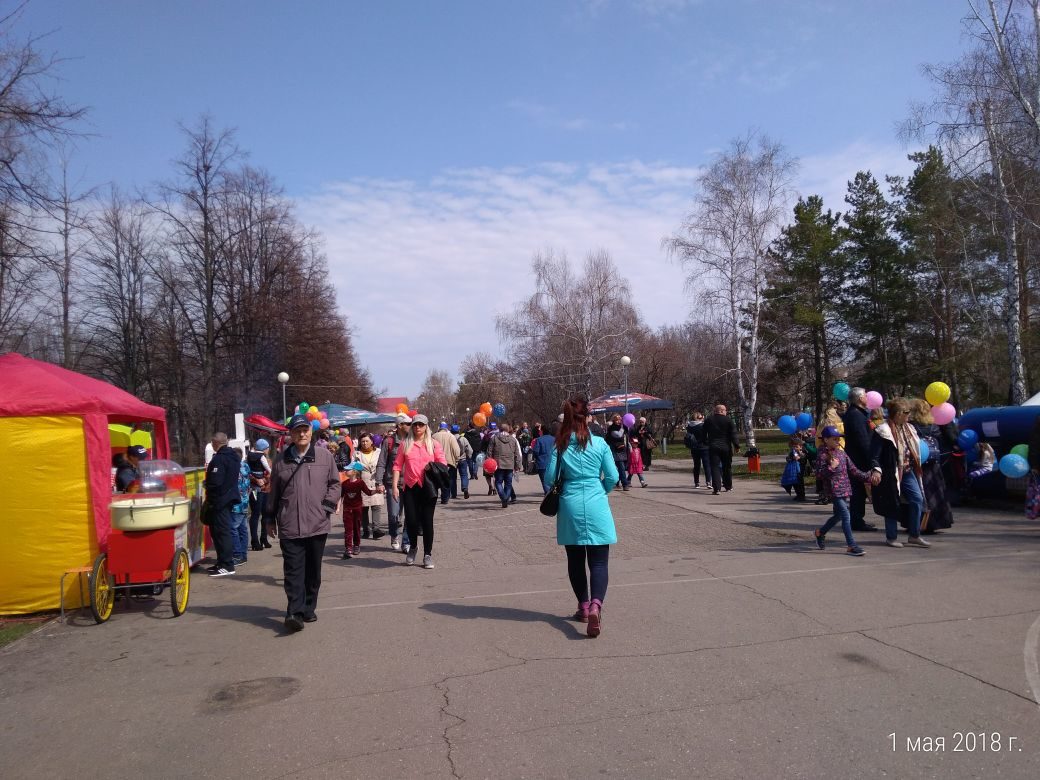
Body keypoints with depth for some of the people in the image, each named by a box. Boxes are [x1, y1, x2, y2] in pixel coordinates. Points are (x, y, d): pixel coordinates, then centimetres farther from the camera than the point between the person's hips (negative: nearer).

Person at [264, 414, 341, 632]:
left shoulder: (324, 456, 2)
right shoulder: (281, 460, 6)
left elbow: (335, 483, 8)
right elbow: (273, 492, 14)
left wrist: (327, 506, -4)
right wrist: (270, 519, 16)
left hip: (318, 524, 0)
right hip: (289, 526, 0)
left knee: (313, 571, 10)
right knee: (293, 570, -6)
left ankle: (309, 609, 23)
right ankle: (295, 612, -6)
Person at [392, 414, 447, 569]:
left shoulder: (433, 444, 5)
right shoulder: (405, 444, 6)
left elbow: (443, 464, 4)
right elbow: (397, 465, 4)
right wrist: (395, 485, -3)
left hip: (428, 488, 0)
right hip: (410, 488, 1)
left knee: (427, 521, 4)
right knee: (411, 520, 1)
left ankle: (427, 554, 16)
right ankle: (413, 548, 27)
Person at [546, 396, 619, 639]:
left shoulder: (560, 445, -1)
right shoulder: (600, 443, -2)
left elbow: (550, 477, -1)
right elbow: (613, 477, 0)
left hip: (570, 506, 1)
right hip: (596, 506, -1)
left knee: (575, 560, 15)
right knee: (599, 561, 0)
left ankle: (584, 606, 24)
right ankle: (596, 605, -22)